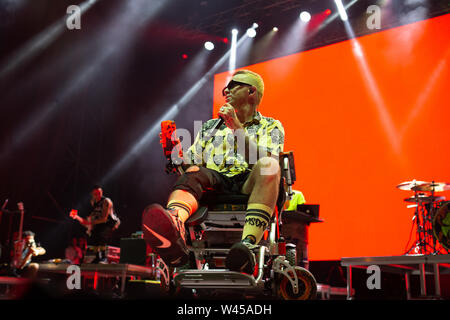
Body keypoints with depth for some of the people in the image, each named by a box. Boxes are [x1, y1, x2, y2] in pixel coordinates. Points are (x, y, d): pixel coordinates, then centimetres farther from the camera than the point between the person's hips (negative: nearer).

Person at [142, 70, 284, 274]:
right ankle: (173, 225, -64)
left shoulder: (271, 126, 21)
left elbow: (264, 161, -1)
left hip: (248, 186, -2)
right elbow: (189, 162, 20)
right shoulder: (210, 126, 31)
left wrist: (237, 127, -9)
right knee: (194, 172, -30)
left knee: (267, 166, -33)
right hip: (213, 185, 2)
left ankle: (249, 243, -53)